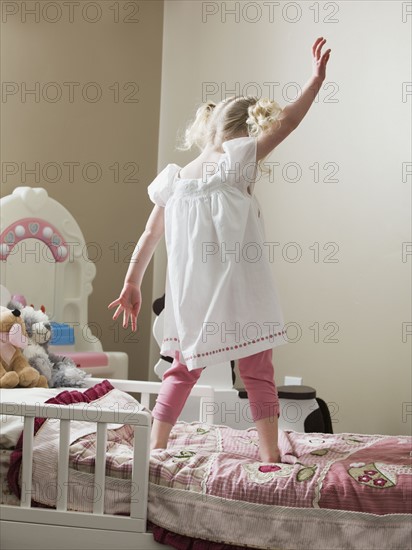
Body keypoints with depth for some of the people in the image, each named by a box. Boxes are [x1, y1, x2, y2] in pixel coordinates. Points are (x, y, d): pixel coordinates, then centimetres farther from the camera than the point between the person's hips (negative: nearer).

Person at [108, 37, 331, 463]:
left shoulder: (175, 181, 10)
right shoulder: (234, 163, -3)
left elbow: (149, 236, 13)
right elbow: (286, 123, -1)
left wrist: (132, 284, 20)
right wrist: (316, 80, 4)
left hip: (189, 299, 5)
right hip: (240, 294, -5)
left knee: (183, 370, 17)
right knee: (257, 372, 5)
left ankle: (155, 447, 19)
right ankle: (270, 455, 4)